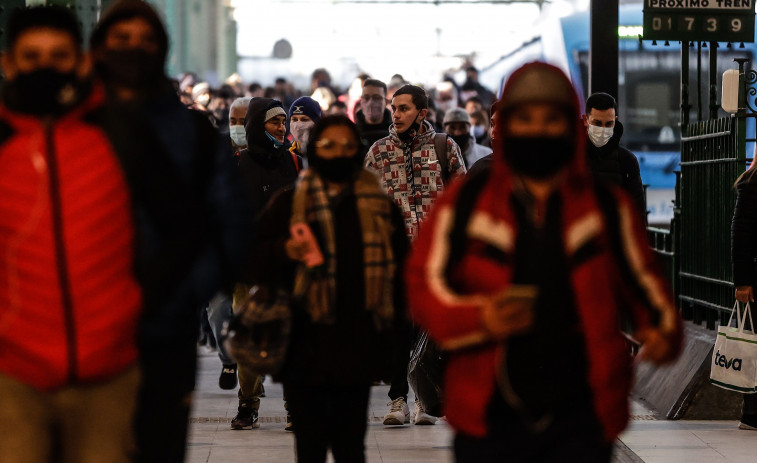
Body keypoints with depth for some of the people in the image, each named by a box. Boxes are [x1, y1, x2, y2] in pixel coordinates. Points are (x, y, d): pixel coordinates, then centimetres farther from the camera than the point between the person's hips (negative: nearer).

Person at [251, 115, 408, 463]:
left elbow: (400, 271, 14)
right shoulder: (288, 204, 4)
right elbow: (253, 260, 1)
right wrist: (284, 252, -19)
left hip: (358, 351, 1)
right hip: (305, 351, -1)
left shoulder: (381, 208, 10)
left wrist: (393, 329, 7)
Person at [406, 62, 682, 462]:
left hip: (581, 420, 0)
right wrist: (478, 318, -17)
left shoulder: (609, 207, 8)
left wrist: (664, 331, -7)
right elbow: (424, 284, 2)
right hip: (490, 419, 0)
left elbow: (640, 281, 14)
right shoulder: (465, 203, 5)